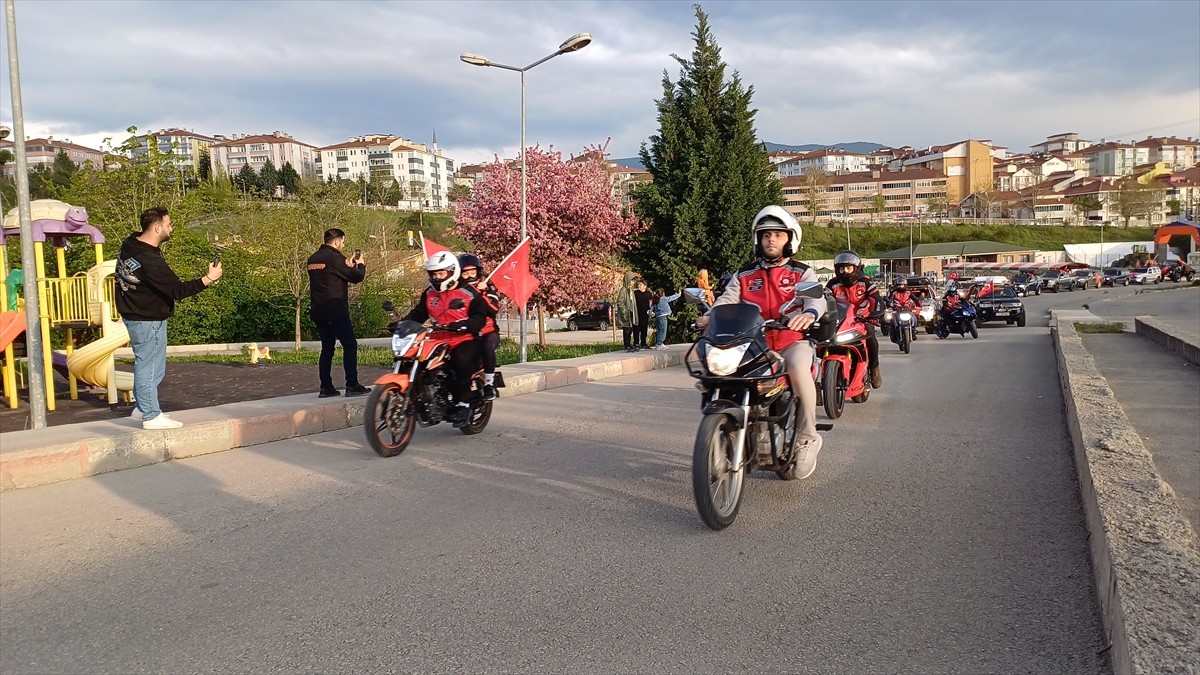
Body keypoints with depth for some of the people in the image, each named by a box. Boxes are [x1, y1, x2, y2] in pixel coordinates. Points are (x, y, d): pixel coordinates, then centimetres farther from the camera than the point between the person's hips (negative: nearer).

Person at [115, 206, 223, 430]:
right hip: (148, 320, -10)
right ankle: (151, 416, 10)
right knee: (149, 366, 0)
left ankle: (143, 408, 30)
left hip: (134, 315, 10)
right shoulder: (150, 261, -29)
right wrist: (208, 279, -22)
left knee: (146, 363, 20)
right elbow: (178, 290, -27)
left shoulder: (130, 244, 0)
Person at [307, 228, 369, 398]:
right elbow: (356, 277, -12)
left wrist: (347, 264, 20)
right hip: (336, 311, -8)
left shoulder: (313, 259, 12)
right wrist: (361, 264, 7)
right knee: (350, 345, -2)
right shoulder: (334, 257, -13)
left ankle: (326, 387, 10)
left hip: (318, 312, 8)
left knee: (327, 347, 12)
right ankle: (352, 386, -4)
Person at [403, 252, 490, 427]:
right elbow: (418, 314, 16)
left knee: (462, 361, -34)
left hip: (465, 340, -5)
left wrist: (461, 325, -28)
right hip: (437, 340, 5)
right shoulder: (429, 293, 16)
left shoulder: (470, 294, -3)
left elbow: (480, 318, -11)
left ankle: (463, 403, -21)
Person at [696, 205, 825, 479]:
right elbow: (727, 298, -1)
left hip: (792, 341, -3)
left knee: (798, 367, -36)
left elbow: (817, 297, -11)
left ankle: (806, 438, -19)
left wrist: (809, 313, -36)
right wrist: (711, 316, -25)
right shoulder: (744, 276, 16)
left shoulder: (802, 273, 9)